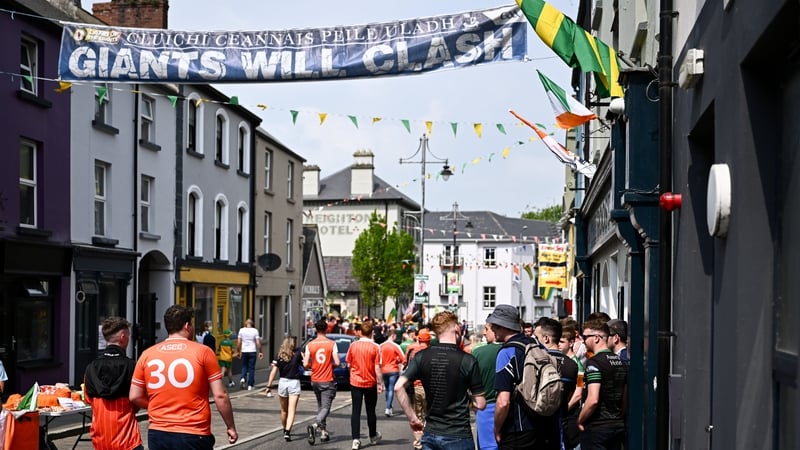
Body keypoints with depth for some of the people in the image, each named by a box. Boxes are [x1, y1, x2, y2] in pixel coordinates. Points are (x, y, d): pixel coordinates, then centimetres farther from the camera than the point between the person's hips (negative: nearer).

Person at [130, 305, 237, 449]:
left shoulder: (147, 355, 4)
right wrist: (230, 426, 5)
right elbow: (220, 395, -6)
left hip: (158, 435, 4)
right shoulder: (203, 352, -5)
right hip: (193, 435, -3)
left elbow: (135, 397, 8)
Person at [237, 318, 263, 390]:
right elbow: (258, 343, -7)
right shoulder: (255, 331, -3)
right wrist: (260, 352, 1)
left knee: (244, 366, 17)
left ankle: (243, 378, -9)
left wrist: (239, 352, 9)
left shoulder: (241, 330, 0)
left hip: (244, 351, 1)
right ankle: (250, 385, 4)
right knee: (251, 368, 5)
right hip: (252, 352, -1)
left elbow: (239, 342, 0)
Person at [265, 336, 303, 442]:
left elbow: (274, 371, -4)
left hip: (282, 382, 3)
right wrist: (303, 355, 10)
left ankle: (285, 430, 36)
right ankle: (287, 432, -20)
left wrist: (269, 386, -3)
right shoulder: (297, 353, -5)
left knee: (284, 410, 20)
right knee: (291, 411, -5)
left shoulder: (279, 355, 0)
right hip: (294, 382, -3)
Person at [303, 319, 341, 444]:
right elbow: (337, 363, -11)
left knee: (320, 406, 19)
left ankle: (323, 432, 19)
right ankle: (314, 425, -27)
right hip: (328, 381, -3)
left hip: (315, 381, 3)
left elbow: (305, 364, -6)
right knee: (325, 408, -3)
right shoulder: (332, 344, -8)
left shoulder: (310, 345, -2)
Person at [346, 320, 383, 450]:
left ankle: (356, 439, -6)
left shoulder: (353, 345, -4)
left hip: (355, 382, 1)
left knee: (356, 411, 3)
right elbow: (377, 368, -12)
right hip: (370, 383, -1)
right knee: (370, 411, 14)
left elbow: (349, 364, 6)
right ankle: (373, 437, 30)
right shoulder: (375, 347, -12)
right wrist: (380, 383, -2)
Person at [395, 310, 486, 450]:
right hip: (458, 436, -3)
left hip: (430, 434, 4)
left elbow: (398, 387, -8)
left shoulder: (421, 357, 0)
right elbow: (480, 404, -8)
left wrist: (412, 418, 0)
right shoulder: (468, 360, -10)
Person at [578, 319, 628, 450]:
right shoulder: (621, 362, 10)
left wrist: (580, 421, -10)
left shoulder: (594, 363, -15)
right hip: (618, 426, 8)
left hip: (596, 427, -8)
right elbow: (626, 398, 16)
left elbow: (593, 400, -22)